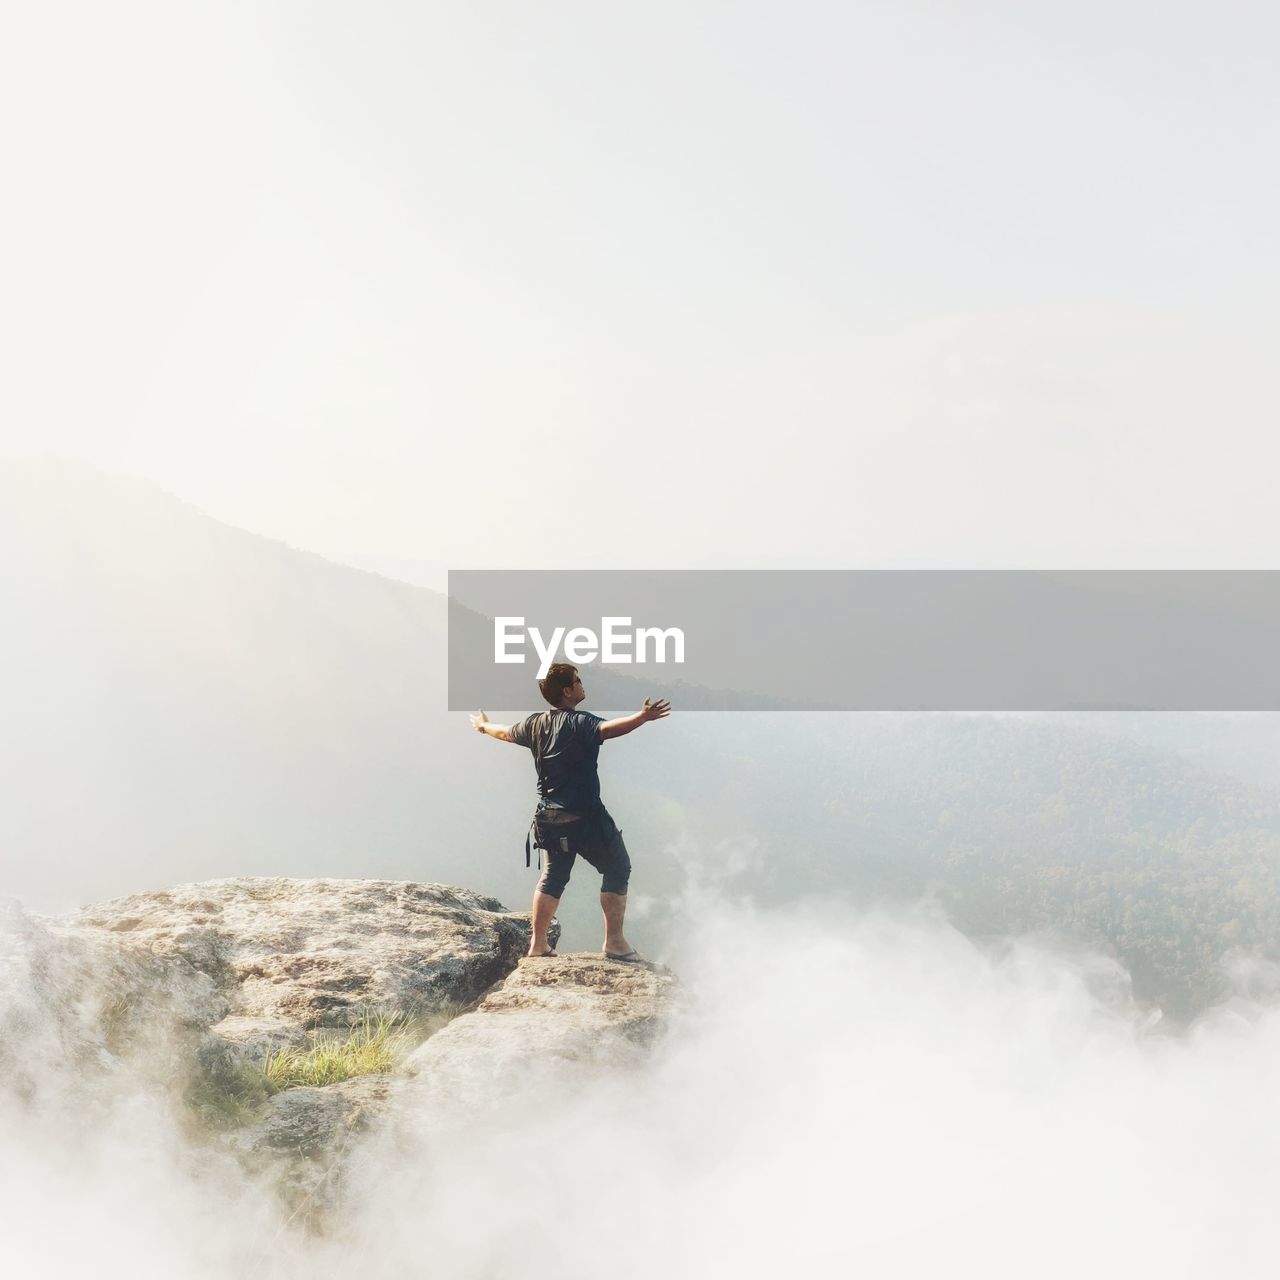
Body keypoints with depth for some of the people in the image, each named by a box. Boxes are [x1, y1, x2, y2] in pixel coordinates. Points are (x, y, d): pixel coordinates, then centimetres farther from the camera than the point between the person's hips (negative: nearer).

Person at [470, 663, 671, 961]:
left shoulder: (536, 724, 7)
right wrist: (642, 717, -51)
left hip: (549, 817, 7)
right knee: (617, 870, 4)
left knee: (554, 875, 19)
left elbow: (506, 733, 27)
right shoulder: (579, 723, -16)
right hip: (584, 817, -7)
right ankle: (614, 941, 2)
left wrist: (483, 726, 48)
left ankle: (537, 944, 21)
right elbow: (608, 729, -38)